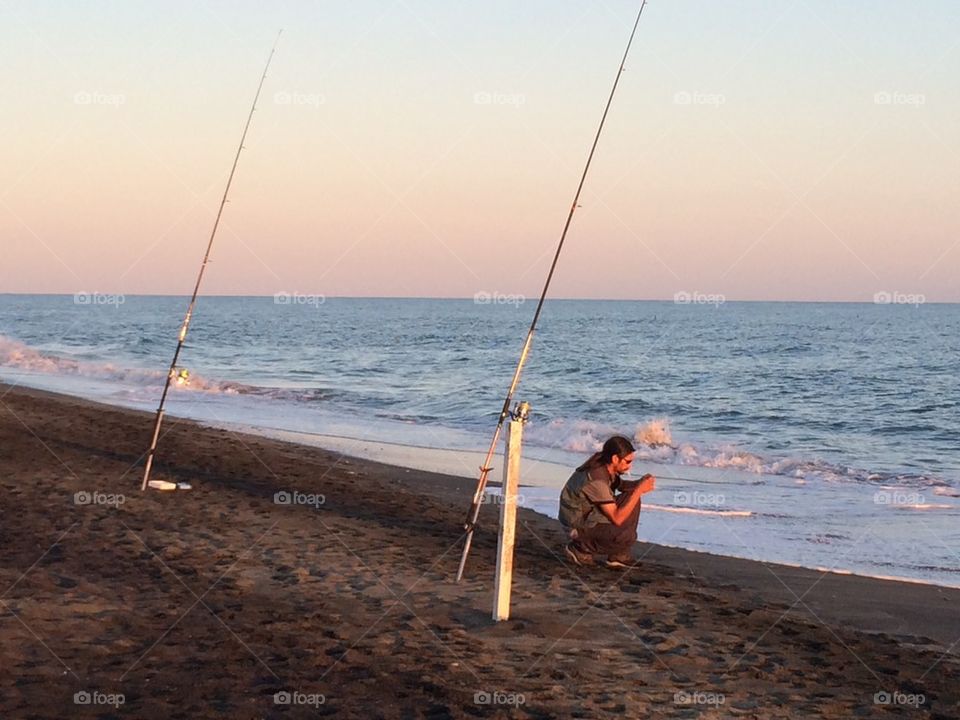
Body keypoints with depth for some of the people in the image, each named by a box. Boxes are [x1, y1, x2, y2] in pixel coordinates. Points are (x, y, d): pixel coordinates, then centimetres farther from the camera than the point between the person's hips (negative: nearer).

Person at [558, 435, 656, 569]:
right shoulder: (597, 479, -32)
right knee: (627, 536, -24)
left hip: (591, 514, 9)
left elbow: (620, 485, 16)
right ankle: (580, 547, -2)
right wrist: (639, 490, -27)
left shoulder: (604, 465, -6)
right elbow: (617, 518, -29)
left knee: (632, 498, 2)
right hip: (578, 526, -9)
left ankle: (618, 555, 5)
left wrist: (640, 483, -5)